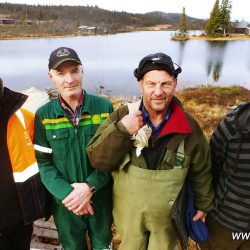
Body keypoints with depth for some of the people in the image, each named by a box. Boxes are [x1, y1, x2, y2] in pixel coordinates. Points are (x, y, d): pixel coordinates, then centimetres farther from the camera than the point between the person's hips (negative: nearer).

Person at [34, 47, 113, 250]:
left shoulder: (104, 107, -12)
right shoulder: (43, 115, -9)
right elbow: (43, 162, -8)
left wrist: (89, 187, -20)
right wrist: (67, 193, -20)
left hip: (101, 198, 0)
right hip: (65, 202, 1)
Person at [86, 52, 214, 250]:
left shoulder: (189, 126, -15)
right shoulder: (121, 117, -17)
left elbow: (201, 171, -2)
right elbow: (97, 160, -19)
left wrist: (203, 203, 9)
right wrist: (121, 130, -33)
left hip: (169, 214, 0)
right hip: (129, 213, 1)